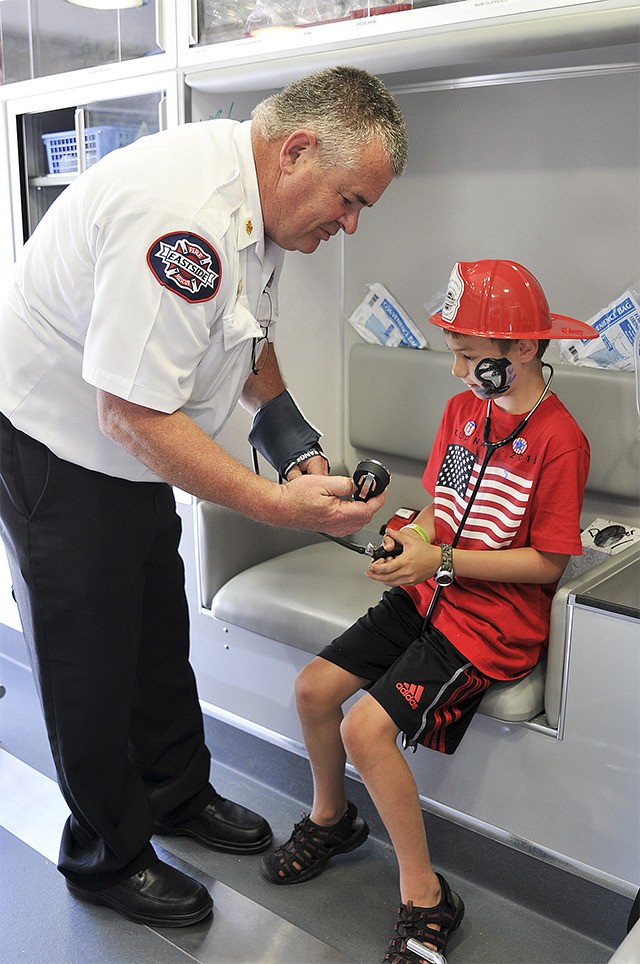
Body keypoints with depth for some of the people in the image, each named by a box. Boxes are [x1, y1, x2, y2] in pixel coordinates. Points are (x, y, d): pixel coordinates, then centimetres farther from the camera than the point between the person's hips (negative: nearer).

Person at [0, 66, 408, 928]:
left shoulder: (259, 206, -1)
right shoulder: (180, 211, -34)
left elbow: (249, 332, 15)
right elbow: (129, 413, -34)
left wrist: (292, 438, 1)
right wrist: (276, 505, -31)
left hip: (137, 459, 9)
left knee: (159, 640, 20)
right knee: (92, 666, 6)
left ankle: (179, 793, 42)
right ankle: (107, 858, 28)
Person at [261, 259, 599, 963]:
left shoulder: (558, 440, -17)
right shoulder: (461, 408, 7)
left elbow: (547, 565, -16)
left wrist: (439, 559, -21)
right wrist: (409, 536, -9)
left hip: (495, 618, -8)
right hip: (430, 592, 8)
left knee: (367, 727, -21)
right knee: (313, 687, 1)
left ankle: (425, 898, -1)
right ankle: (331, 818, 29)